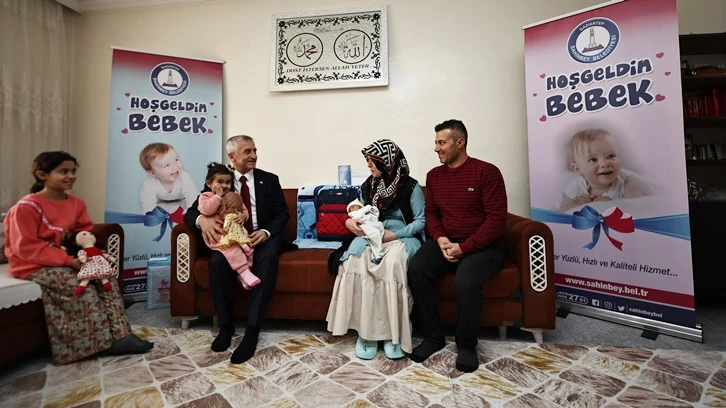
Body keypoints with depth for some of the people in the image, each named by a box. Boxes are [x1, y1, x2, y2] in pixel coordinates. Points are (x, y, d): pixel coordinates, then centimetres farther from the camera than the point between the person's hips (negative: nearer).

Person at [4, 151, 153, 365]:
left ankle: (120, 334, -12)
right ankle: (106, 342, -14)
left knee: (108, 279, -12)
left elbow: (86, 231, 12)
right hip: (35, 266, -6)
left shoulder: (76, 203, 4)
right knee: (84, 286, -25)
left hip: (64, 260, 7)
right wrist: (68, 260, -26)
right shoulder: (26, 207, -16)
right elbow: (26, 248, -20)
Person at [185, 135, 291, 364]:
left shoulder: (269, 180, 7)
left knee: (268, 258, -35)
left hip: (263, 237, 0)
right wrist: (202, 219, -24)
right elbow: (191, 212, 2)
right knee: (217, 262, -31)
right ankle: (226, 325, -9)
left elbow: (283, 214, 2)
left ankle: (252, 330, -30)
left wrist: (266, 232, -19)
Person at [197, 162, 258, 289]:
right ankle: (244, 271, -33)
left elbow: (245, 211, 17)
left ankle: (245, 272, -17)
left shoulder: (234, 197, 19)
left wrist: (242, 216, -7)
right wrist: (218, 196, -10)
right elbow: (206, 210, -15)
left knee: (248, 244, -21)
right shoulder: (205, 196, 6)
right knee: (232, 248, -33)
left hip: (236, 233, 5)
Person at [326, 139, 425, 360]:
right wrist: (351, 221, -9)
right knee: (356, 259, -32)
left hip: (403, 238, -3)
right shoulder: (367, 186, 12)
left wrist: (395, 235, -17)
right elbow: (363, 216, 15)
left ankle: (394, 333, -23)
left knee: (393, 261, -39)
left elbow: (420, 221, -4)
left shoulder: (411, 187, -3)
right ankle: (366, 330, -23)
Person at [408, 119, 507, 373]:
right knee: (416, 270, -23)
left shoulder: (487, 172, -7)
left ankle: (467, 344, -4)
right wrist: (440, 239, -11)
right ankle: (433, 337, -4)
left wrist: (463, 247, -20)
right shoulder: (434, 175, 10)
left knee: (465, 282, -33)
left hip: (481, 246, -4)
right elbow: (431, 213, 11)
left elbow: (497, 219, -12)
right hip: (445, 243, 5)